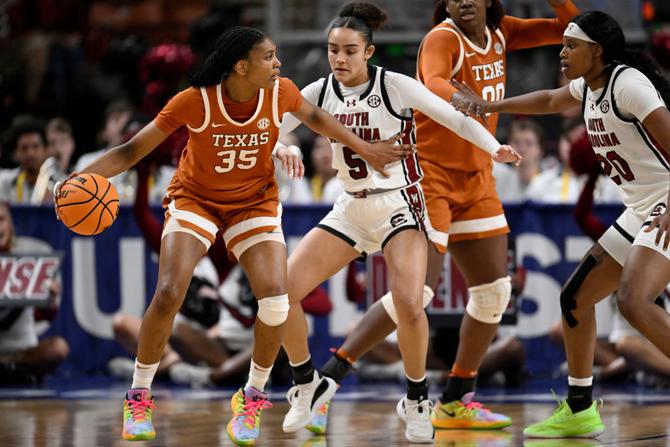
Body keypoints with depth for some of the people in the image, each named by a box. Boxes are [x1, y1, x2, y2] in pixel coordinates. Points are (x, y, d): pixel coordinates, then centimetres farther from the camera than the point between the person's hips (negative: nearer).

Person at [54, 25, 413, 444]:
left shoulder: (281, 92, -16)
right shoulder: (195, 101, -24)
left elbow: (315, 117, 9)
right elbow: (133, 150, -19)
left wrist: (365, 149, 16)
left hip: (255, 202, 2)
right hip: (196, 200, -2)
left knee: (276, 301, -17)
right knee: (168, 294, -21)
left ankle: (253, 397, 6)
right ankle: (139, 396, -1)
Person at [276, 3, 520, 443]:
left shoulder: (396, 86, -13)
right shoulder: (321, 92, -2)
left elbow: (455, 118, -12)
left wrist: (493, 147, -29)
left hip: (398, 206, -5)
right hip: (350, 209, 5)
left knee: (409, 303, -26)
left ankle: (417, 400, -2)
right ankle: (308, 384, 14)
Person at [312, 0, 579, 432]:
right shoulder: (443, 38, -16)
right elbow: (433, 83, -37)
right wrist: (459, 96, -59)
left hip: (476, 181, 8)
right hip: (431, 175, -8)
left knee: (495, 291, 7)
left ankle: (456, 401, 15)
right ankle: (327, 377, -13)